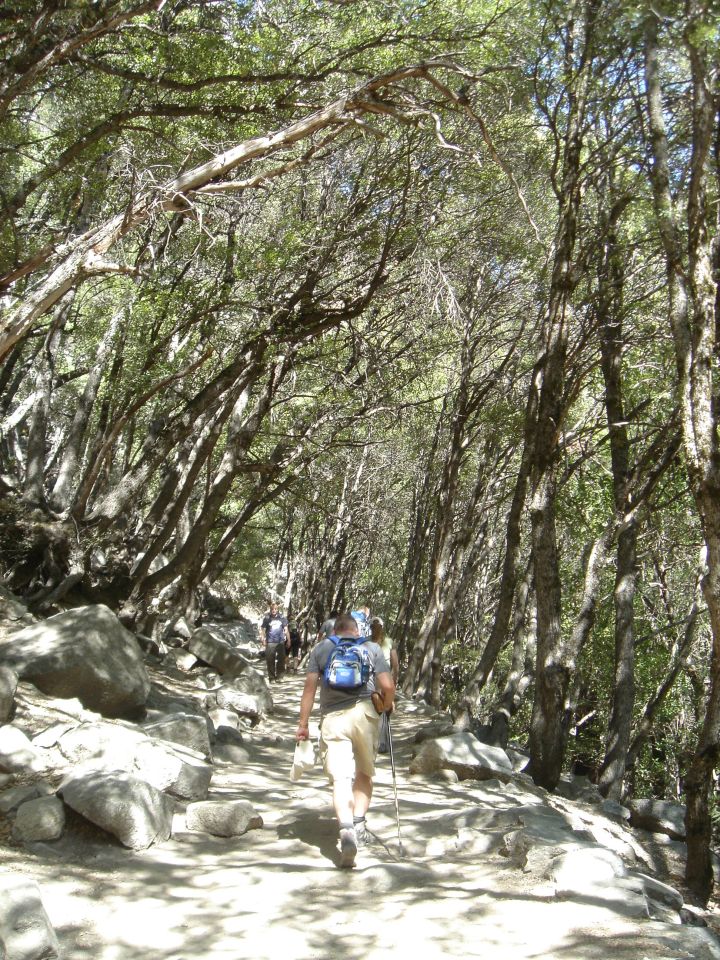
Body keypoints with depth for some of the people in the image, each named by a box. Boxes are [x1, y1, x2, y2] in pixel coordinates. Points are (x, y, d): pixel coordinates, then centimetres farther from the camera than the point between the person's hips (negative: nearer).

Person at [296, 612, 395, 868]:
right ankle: (358, 825, 12)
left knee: (340, 778, -5)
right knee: (364, 773, 20)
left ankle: (346, 830, -23)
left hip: (332, 718, 0)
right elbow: (388, 686, 1)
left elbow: (310, 687, 5)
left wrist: (303, 724, 8)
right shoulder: (372, 648, 11)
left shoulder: (320, 648, 12)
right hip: (364, 713, 1)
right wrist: (386, 706, 21)